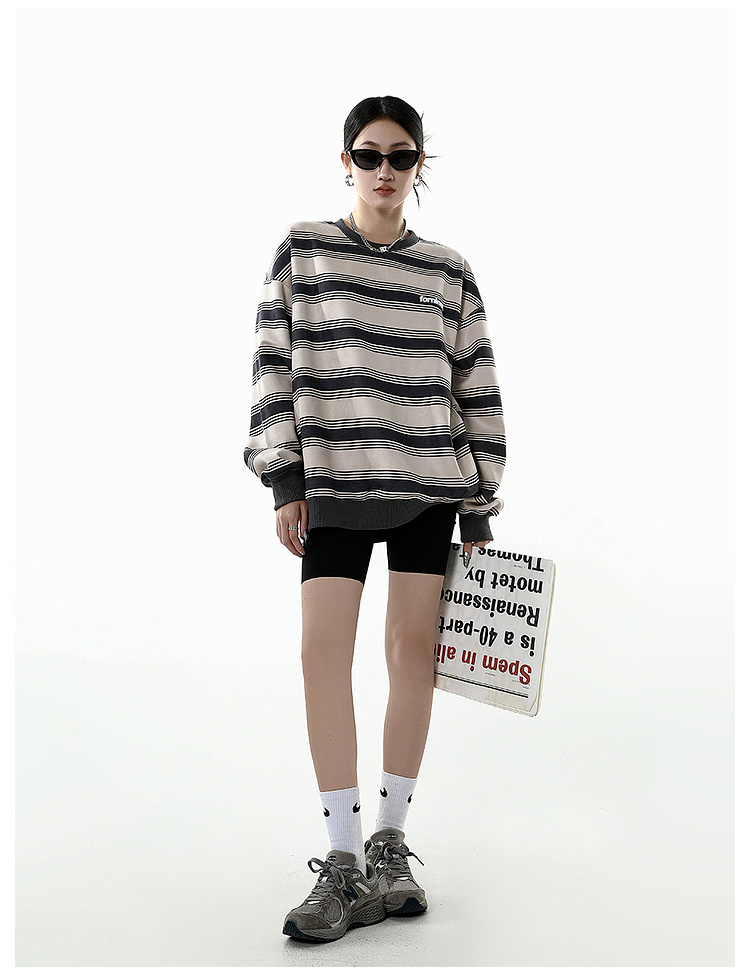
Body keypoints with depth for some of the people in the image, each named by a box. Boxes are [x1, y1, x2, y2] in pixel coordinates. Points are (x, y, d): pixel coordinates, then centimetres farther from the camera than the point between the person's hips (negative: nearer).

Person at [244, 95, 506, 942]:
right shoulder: (302, 249, 7)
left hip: (429, 485, 1)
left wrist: (480, 507, 5)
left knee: (413, 648, 2)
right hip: (334, 480, -1)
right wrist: (284, 480, -5)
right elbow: (273, 365, 3)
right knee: (323, 649, -9)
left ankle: (390, 845, 15)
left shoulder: (450, 272, 10)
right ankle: (343, 863, -2)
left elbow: (479, 393, 9)